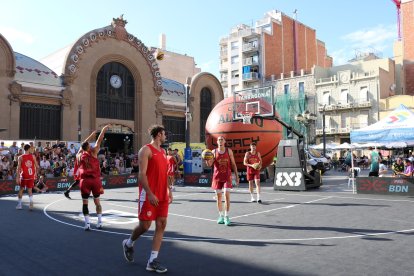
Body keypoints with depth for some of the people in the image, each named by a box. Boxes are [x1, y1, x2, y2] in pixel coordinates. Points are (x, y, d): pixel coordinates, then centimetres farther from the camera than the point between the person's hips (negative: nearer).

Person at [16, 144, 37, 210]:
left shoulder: (20, 157, -7)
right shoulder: (33, 156, -2)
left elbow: (18, 168, -9)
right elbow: (36, 166, 3)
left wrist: (17, 177, -6)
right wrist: (35, 173, 17)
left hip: (24, 176, -1)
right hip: (31, 176, 1)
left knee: (21, 189, 15)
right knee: (30, 190, 7)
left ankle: (19, 205, 19)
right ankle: (31, 204, -10)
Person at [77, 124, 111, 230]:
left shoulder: (79, 155, 9)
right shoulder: (93, 152, 0)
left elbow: (83, 145, 25)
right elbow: (99, 141, 5)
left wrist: (90, 136, 35)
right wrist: (103, 130, 15)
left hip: (85, 180, 1)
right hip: (95, 179, -1)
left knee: (85, 202, 5)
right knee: (97, 200, 11)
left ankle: (87, 223, -1)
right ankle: (99, 222, 11)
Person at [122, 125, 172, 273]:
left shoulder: (162, 151, 16)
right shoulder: (146, 150, -10)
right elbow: (142, 174, -17)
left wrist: (169, 191, 15)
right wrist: (150, 194, -22)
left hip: (162, 195, 8)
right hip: (149, 195, -8)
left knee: (161, 225, 2)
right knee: (145, 225, 0)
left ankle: (152, 261, 8)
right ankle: (129, 243, 31)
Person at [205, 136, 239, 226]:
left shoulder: (229, 151, 1)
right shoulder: (214, 152, 1)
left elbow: (233, 164, 5)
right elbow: (209, 164, -6)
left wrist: (236, 176, 2)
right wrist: (207, 160, -28)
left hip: (227, 176, -1)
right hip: (217, 176, 1)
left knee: (227, 195, -10)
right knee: (218, 197, 6)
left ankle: (226, 217, -2)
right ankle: (221, 216, 20)